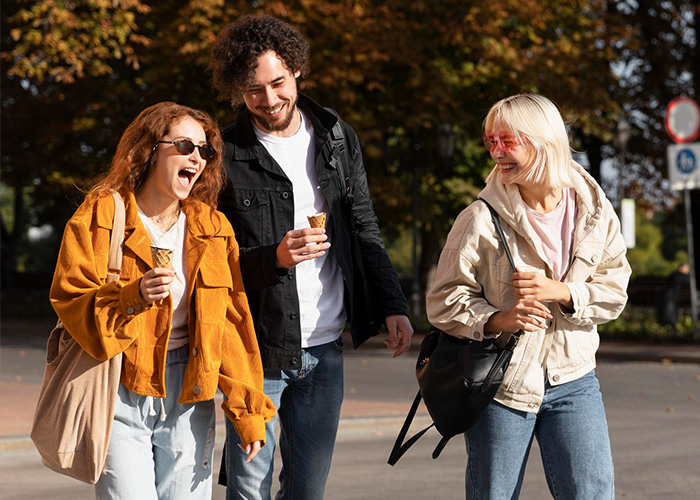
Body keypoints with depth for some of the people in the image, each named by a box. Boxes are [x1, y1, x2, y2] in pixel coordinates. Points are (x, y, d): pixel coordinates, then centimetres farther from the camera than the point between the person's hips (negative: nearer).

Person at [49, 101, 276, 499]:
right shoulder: (100, 216, -2)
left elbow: (232, 323, 8)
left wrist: (248, 410, 5)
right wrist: (134, 298, -24)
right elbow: (69, 300, -6)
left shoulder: (214, 228, 9)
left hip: (189, 395, 3)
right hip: (119, 390, -3)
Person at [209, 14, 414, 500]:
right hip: (257, 349, -4)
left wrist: (392, 305, 3)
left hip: (325, 350, 4)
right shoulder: (226, 157, -7)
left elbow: (365, 231, 13)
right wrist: (274, 258, -21)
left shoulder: (338, 138, 7)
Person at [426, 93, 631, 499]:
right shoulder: (481, 218, -9)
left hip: (573, 380, 2)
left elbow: (615, 290, 3)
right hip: (500, 383, -2)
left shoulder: (594, 211, 0)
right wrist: (498, 320, -24)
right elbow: (444, 301, -7)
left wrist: (560, 292, -15)